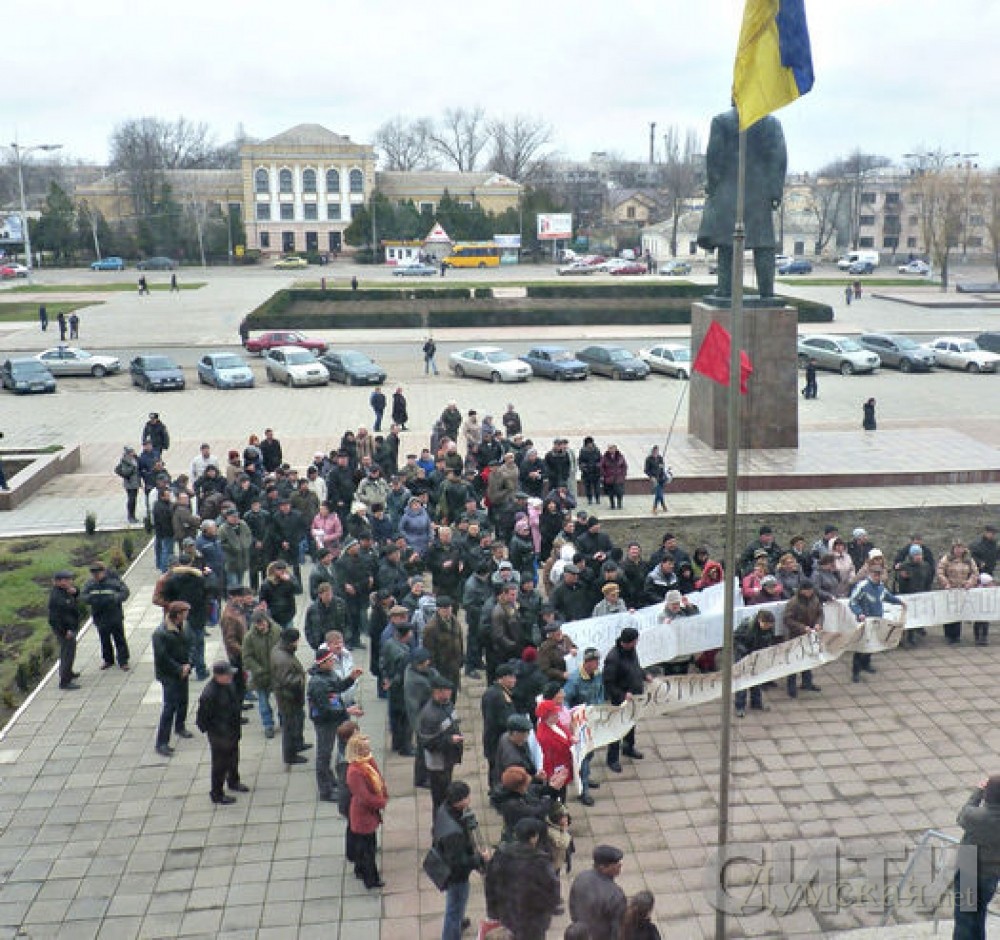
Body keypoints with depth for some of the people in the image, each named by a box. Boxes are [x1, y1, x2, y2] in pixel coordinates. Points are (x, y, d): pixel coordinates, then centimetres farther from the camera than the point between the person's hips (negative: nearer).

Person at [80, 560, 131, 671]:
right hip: (100, 618, 4)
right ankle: (108, 660, 31)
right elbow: (82, 595, 5)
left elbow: (125, 592, -12)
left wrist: (114, 598, -28)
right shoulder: (90, 584, 2)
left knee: (119, 639, 2)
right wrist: (91, 599, -17)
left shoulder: (114, 581, -11)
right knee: (104, 640, 15)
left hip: (115, 617, -4)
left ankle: (123, 661, 11)